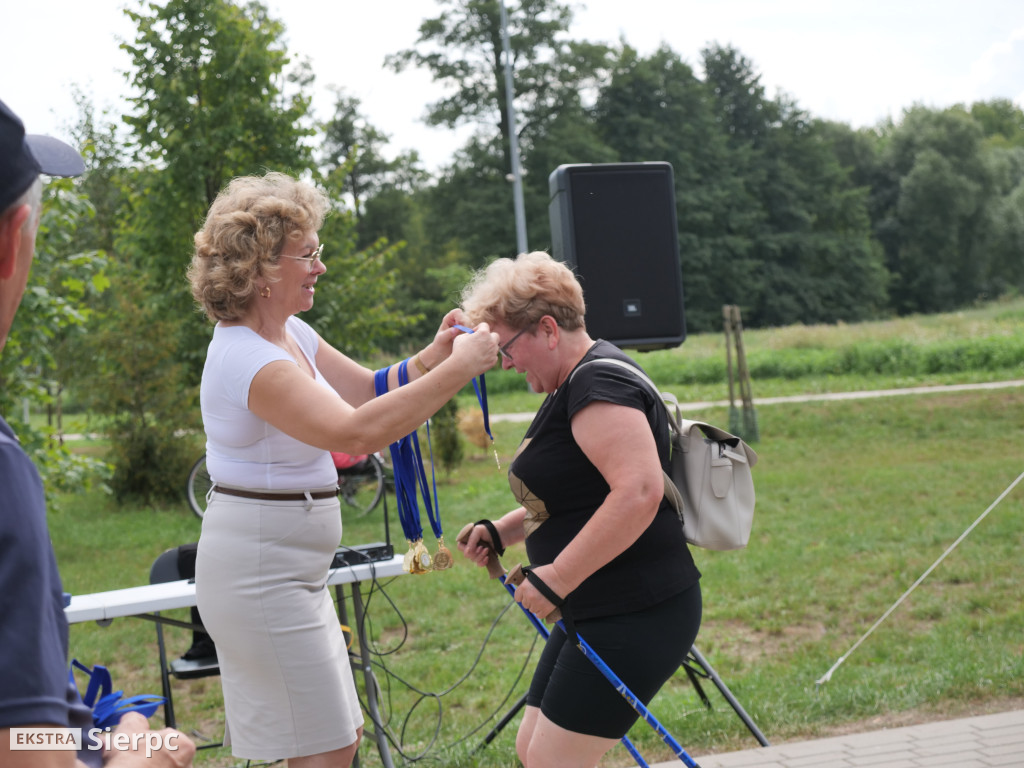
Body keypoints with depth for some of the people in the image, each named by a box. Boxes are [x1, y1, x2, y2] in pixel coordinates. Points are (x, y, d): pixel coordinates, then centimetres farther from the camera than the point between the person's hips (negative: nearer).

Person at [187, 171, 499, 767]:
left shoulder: (292, 333, 8)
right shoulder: (247, 359, -23)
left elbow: (367, 390, 15)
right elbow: (356, 432, -35)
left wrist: (430, 360, -5)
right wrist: (456, 370, -31)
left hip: (290, 571, 10)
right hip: (260, 573, -10)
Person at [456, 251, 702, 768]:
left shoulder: (600, 382, -16)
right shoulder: (572, 388, 17)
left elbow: (638, 492, -30)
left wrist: (557, 577, -26)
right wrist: (500, 532, 13)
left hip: (635, 614, -11)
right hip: (596, 612, 11)